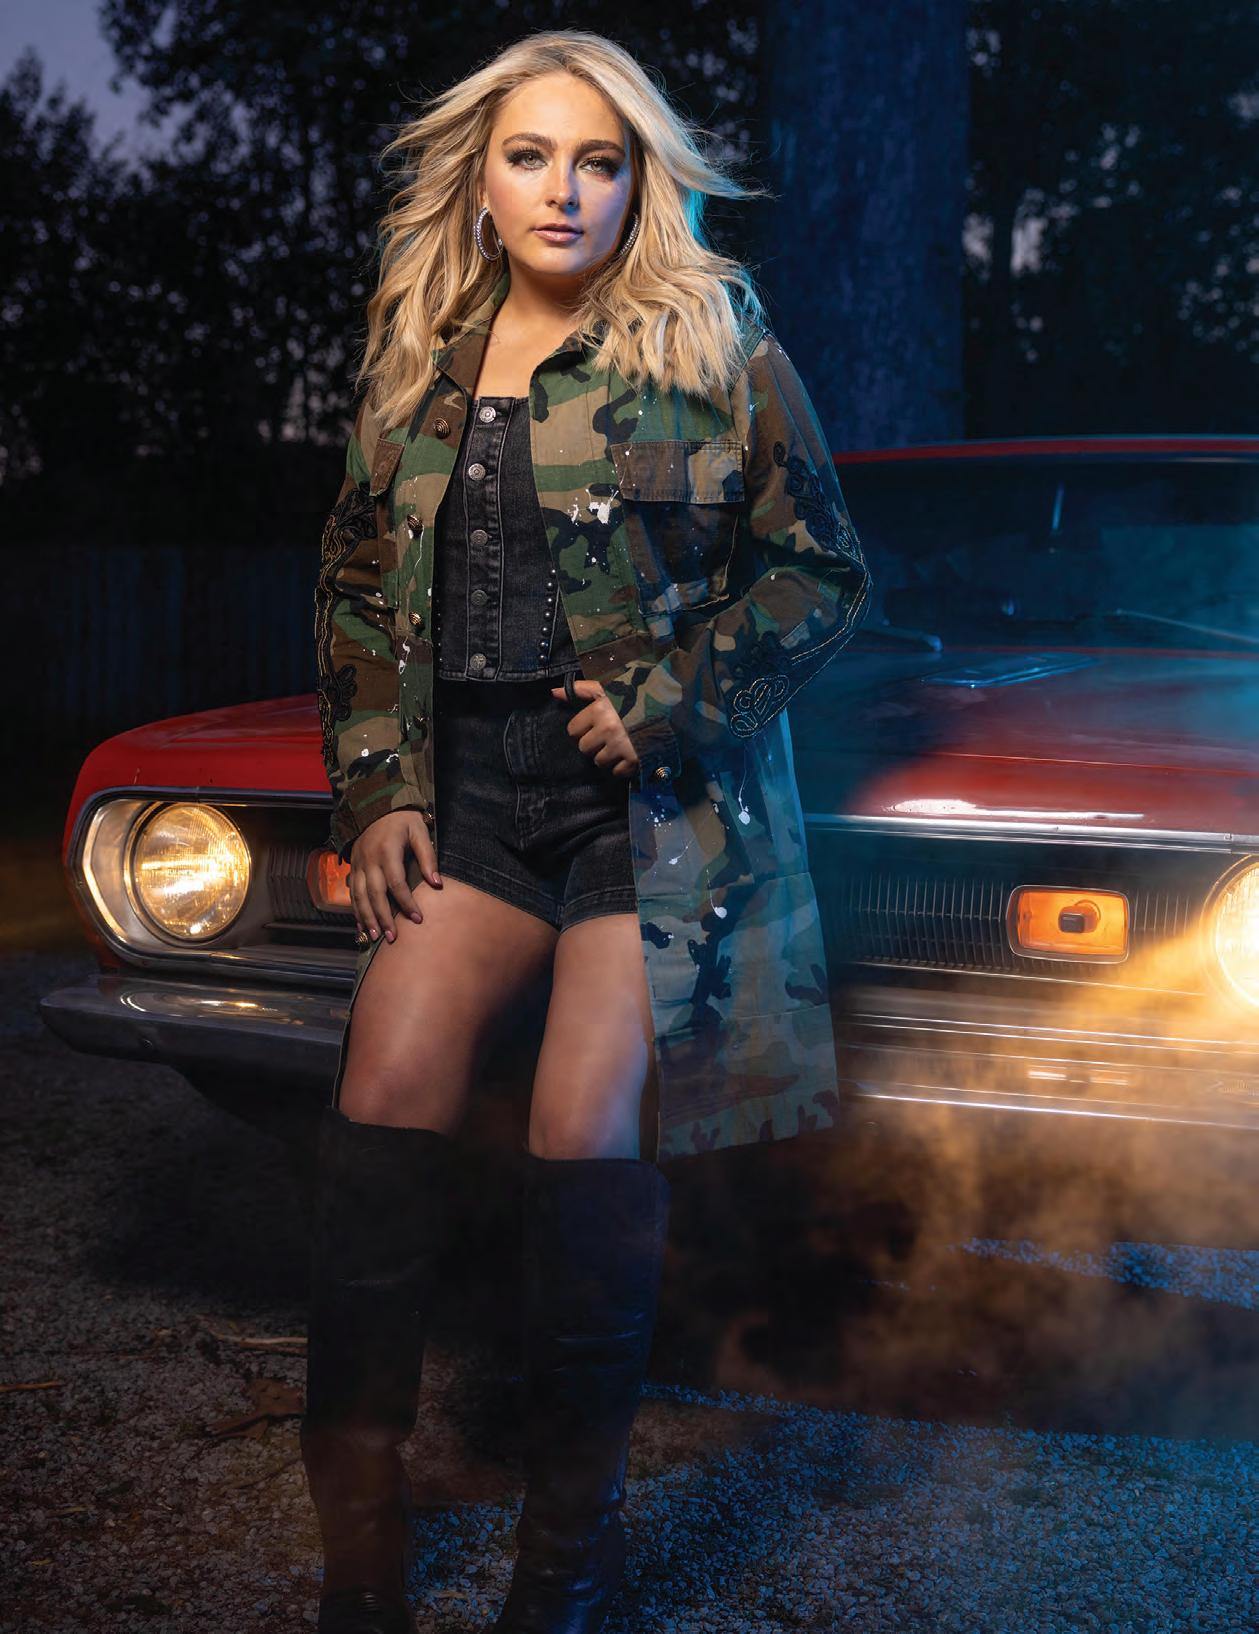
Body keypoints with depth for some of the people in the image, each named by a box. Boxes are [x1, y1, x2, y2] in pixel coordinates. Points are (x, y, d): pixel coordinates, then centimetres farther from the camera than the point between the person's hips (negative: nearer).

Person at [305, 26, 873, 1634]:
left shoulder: (716, 343, -2)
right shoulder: (417, 353, 11)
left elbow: (821, 572, -1)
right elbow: (355, 582, 15)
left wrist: (664, 705, -11)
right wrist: (377, 792, 6)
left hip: (656, 800, -4)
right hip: (471, 787, 4)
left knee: (586, 1139, -9)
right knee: (380, 1098, -9)